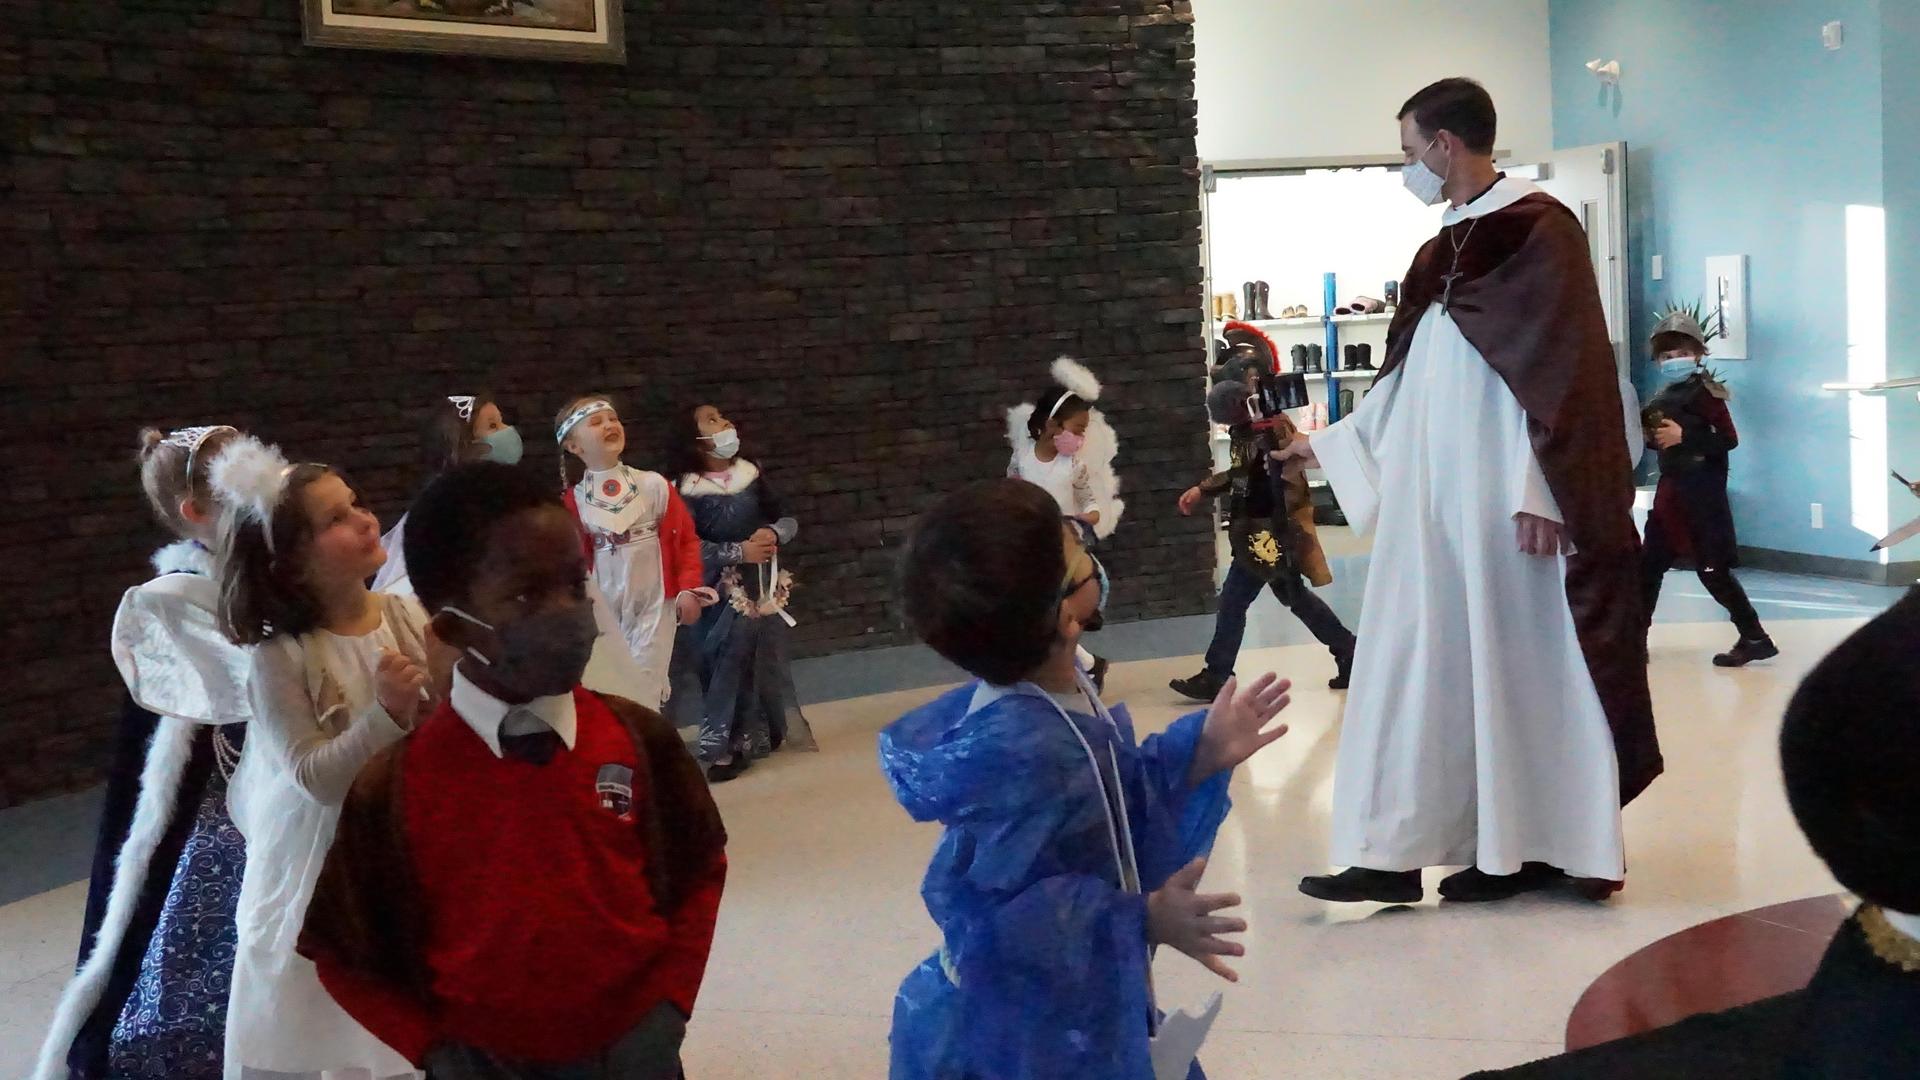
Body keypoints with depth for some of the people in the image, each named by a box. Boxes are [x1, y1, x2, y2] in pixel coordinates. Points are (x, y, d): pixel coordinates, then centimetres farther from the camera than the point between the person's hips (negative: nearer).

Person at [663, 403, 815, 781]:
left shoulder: (752, 474, 5)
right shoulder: (687, 491, -7)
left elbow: (790, 520, 8)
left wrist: (774, 533, -13)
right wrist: (738, 552, -21)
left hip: (761, 586, 4)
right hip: (720, 593, -4)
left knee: (768, 659, 7)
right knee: (726, 664, -6)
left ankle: (759, 734, 23)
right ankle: (721, 747, 2)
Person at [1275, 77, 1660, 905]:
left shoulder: (1539, 228, -7)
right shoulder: (1444, 250, 16)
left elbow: (1559, 370, -14)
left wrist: (1540, 493, -20)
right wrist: (1329, 445, 24)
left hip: (1501, 502, -8)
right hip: (1434, 501, 8)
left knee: (1518, 664, 0)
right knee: (1429, 667, 6)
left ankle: (1539, 847, 12)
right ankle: (1397, 852, 9)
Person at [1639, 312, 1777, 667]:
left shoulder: (1705, 391, -10)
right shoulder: (1664, 398, 13)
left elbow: (1729, 439, -18)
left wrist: (1684, 436, -22)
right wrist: (1650, 436, 4)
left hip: (1701, 491, -8)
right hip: (1671, 489, 9)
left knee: (1712, 570, -7)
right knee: (1650, 564, 10)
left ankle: (1755, 639, 1)